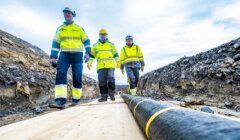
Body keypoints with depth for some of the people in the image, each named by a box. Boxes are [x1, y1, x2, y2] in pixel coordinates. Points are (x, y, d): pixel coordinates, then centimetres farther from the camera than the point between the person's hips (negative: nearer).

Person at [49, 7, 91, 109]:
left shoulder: (79, 28, 15)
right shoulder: (60, 28, 19)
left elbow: (86, 41, 11)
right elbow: (55, 43, 14)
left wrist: (87, 52, -5)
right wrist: (53, 56, 2)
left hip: (77, 55, 0)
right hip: (64, 55, 1)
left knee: (77, 77, -5)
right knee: (60, 74, -19)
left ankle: (75, 99, 8)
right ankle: (61, 100, -26)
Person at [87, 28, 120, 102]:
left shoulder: (111, 44, 16)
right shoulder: (95, 45, 18)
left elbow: (115, 54, 12)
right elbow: (91, 55, 15)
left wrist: (118, 62, -3)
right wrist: (89, 62, -1)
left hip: (110, 66, -1)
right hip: (100, 66, 1)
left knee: (111, 79, -13)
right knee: (102, 81, -2)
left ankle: (112, 94, 0)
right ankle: (104, 96, 5)